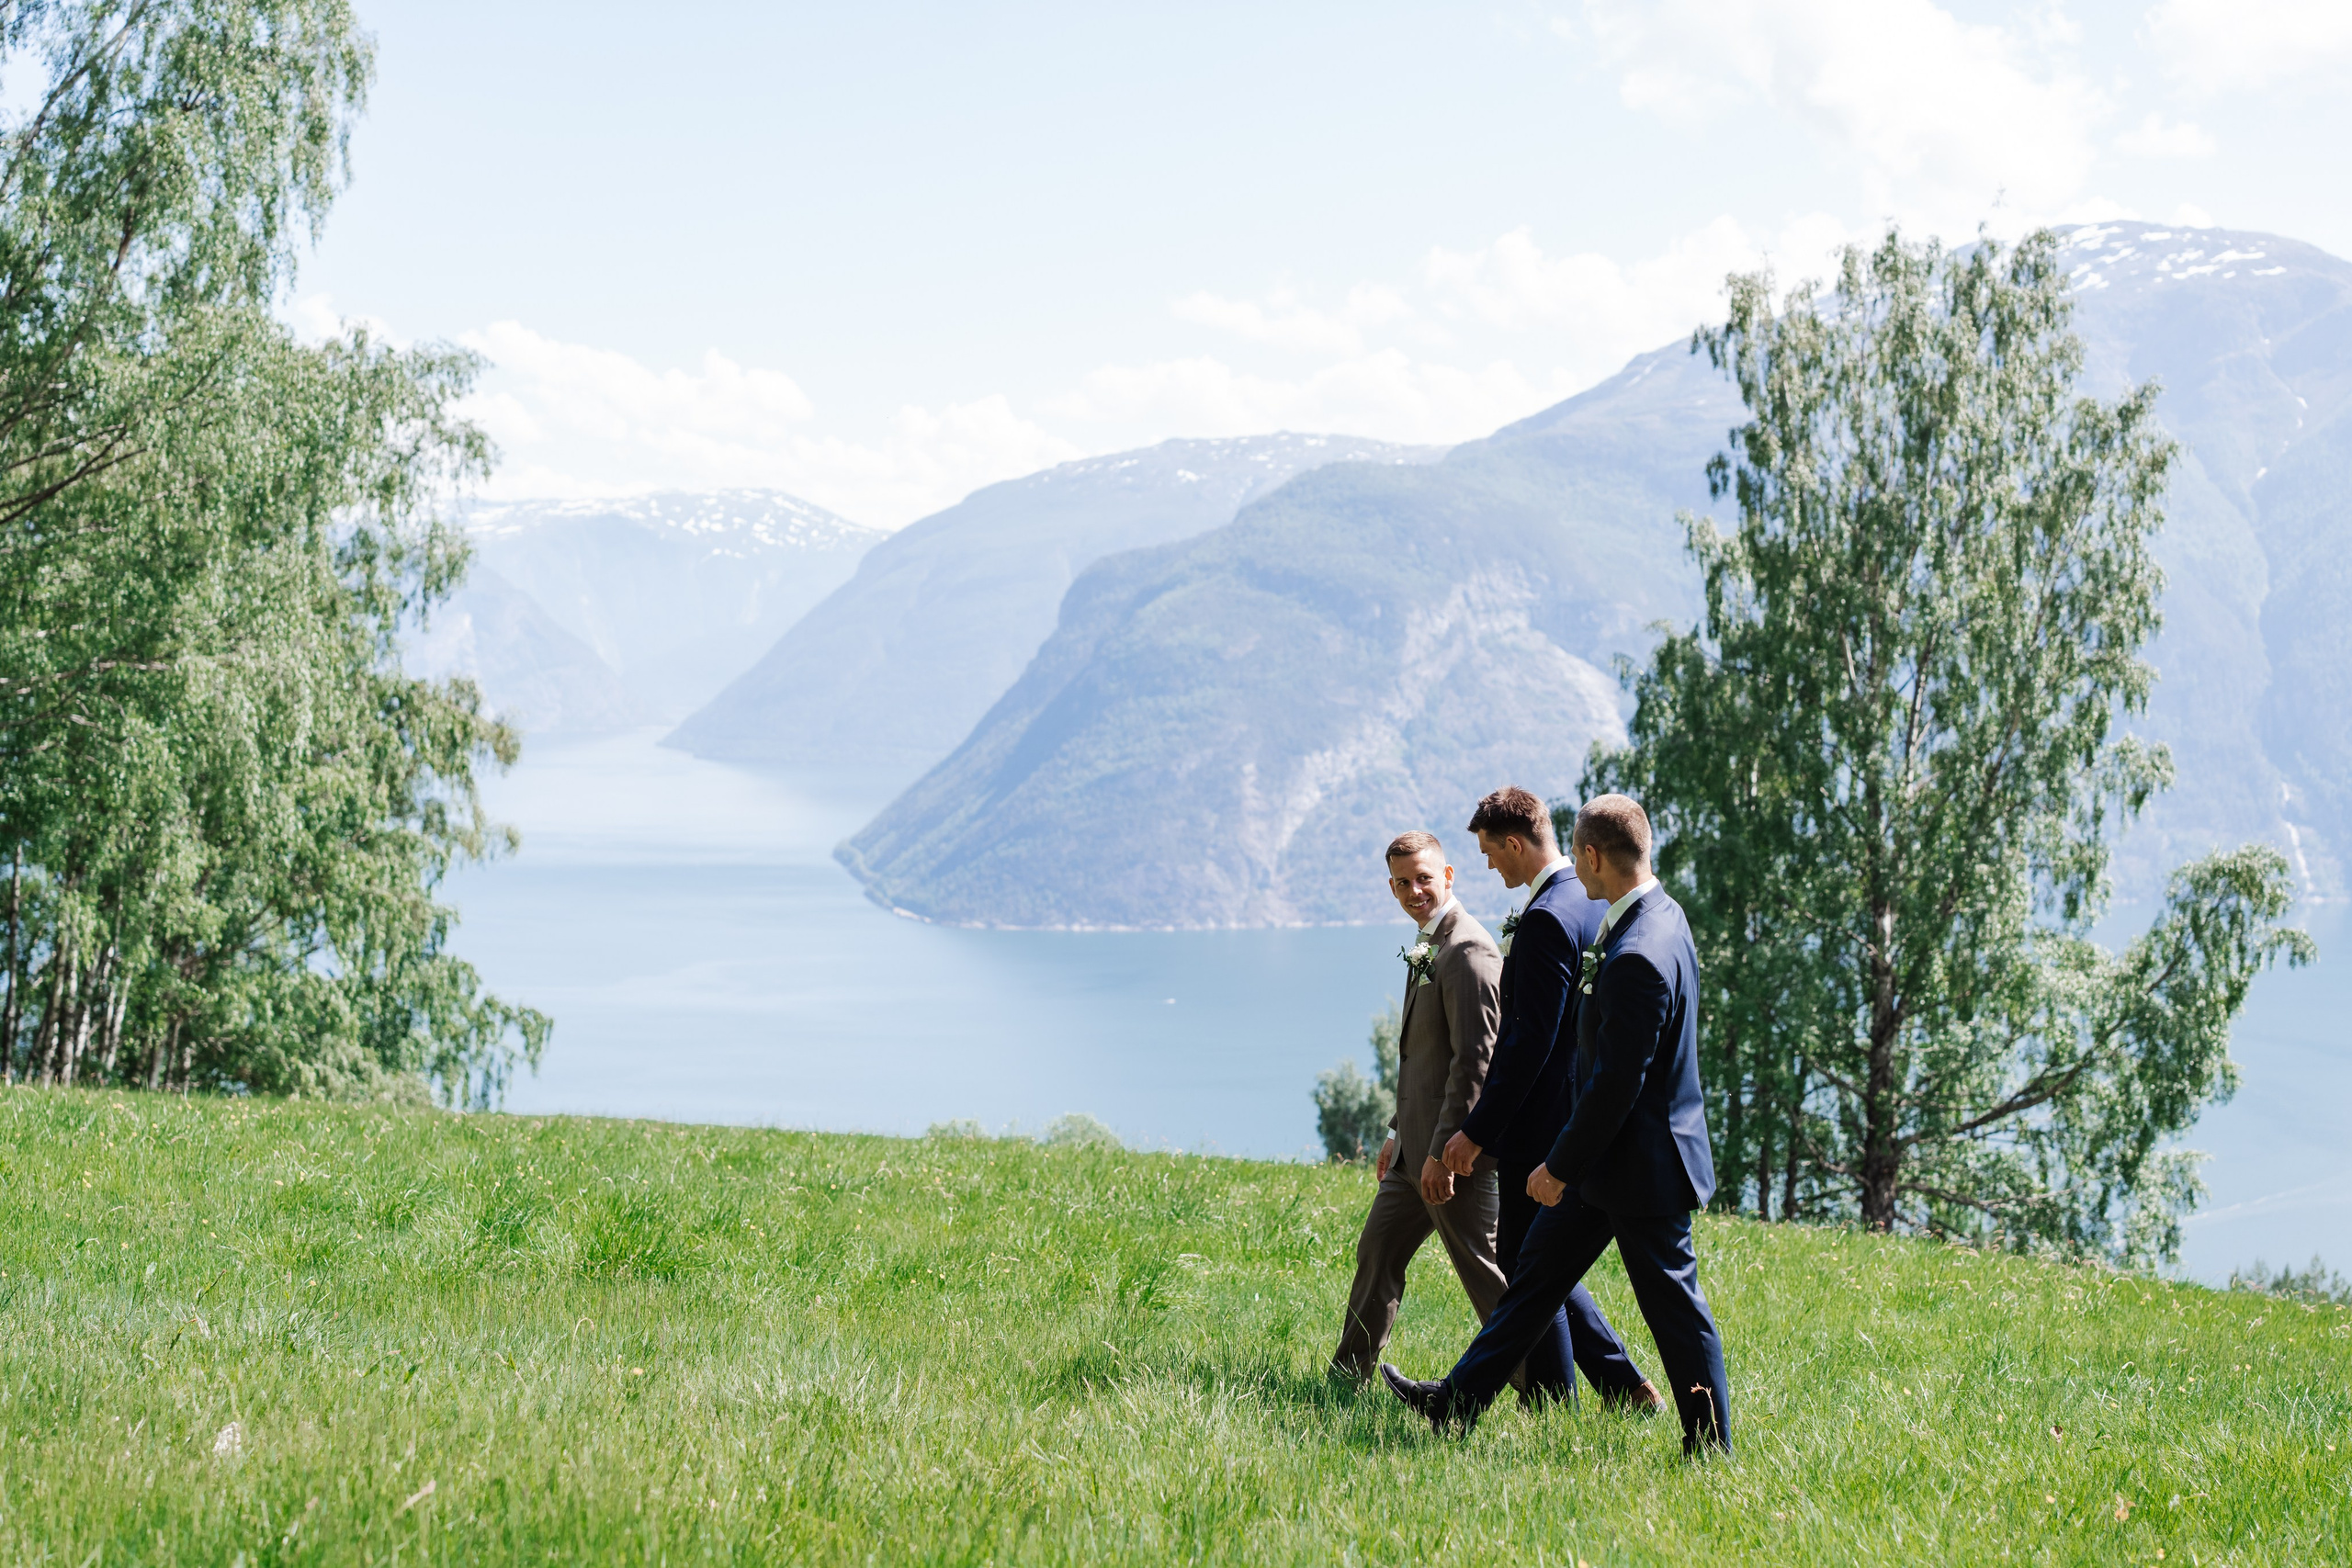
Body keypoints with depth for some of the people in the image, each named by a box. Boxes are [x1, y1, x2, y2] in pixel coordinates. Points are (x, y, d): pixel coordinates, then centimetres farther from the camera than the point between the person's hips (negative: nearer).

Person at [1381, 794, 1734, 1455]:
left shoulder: (1637, 958, -28)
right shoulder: (1662, 914, 5)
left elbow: (1617, 1084, -26)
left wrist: (1561, 1166, -16)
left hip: (1637, 1163, -11)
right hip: (1609, 1155, 11)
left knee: (1674, 1307, 3)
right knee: (1538, 1271, 16)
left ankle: (1711, 1450, 16)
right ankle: (1457, 1404, 26)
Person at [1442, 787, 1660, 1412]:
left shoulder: (1546, 919, -21)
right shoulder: (1595, 900, 9)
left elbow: (1529, 1043, -23)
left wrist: (1477, 1131, -19)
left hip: (1540, 1124, -10)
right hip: (1581, 1118, 10)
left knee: (1526, 1268, 2)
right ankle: (1626, 1387, 19)